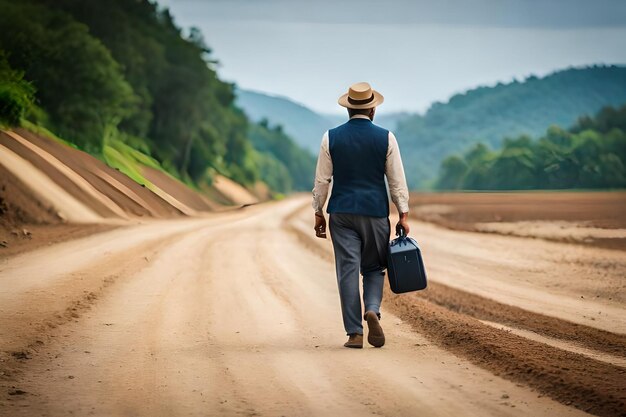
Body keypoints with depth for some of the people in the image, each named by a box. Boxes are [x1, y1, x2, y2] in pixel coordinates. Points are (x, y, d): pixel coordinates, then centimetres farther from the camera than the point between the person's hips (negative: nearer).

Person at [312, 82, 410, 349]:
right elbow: (397, 180, -1)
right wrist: (403, 214, 4)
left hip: (342, 213, 1)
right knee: (374, 268, 13)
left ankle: (354, 333, -2)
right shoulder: (386, 138, -2)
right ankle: (372, 310, -14)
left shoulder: (331, 138, 0)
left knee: (348, 271, 1)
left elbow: (321, 180, 2)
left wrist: (319, 213, 10)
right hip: (375, 212, 0)